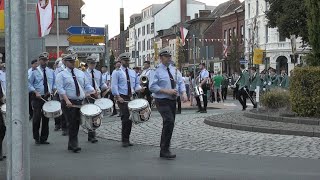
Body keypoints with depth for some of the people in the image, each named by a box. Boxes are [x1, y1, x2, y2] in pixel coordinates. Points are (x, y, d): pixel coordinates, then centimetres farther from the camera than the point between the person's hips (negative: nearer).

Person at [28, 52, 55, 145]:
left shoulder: (51, 71, 10)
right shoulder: (34, 72, -2)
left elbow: (54, 83, 19)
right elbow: (29, 84, -3)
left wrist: (53, 89, 0)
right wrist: (35, 92, -15)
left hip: (48, 97, 4)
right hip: (38, 98, -4)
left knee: (46, 118, 7)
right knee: (37, 118, -6)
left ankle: (43, 139, 15)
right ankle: (36, 138, 7)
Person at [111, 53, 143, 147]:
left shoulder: (133, 72, 16)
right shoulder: (117, 72, 0)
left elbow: (137, 84, 17)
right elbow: (114, 86, -7)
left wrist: (139, 88, -6)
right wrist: (118, 97, -17)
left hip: (131, 97, 6)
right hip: (122, 98, -6)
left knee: (130, 118, 7)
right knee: (126, 118, -13)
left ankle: (127, 139, 17)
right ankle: (124, 140, -4)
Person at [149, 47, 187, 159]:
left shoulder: (174, 70, 12)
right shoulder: (157, 71, -8)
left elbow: (181, 83, 9)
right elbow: (152, 87, -13)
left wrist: (183, 93, -10)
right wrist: (167, 91, -20)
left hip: (173, 100, 7)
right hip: (162, 101, -7)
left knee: (167, 124, 13)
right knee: (169, 122, -22)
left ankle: (163, 149, 26)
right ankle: (165, 150, -14)